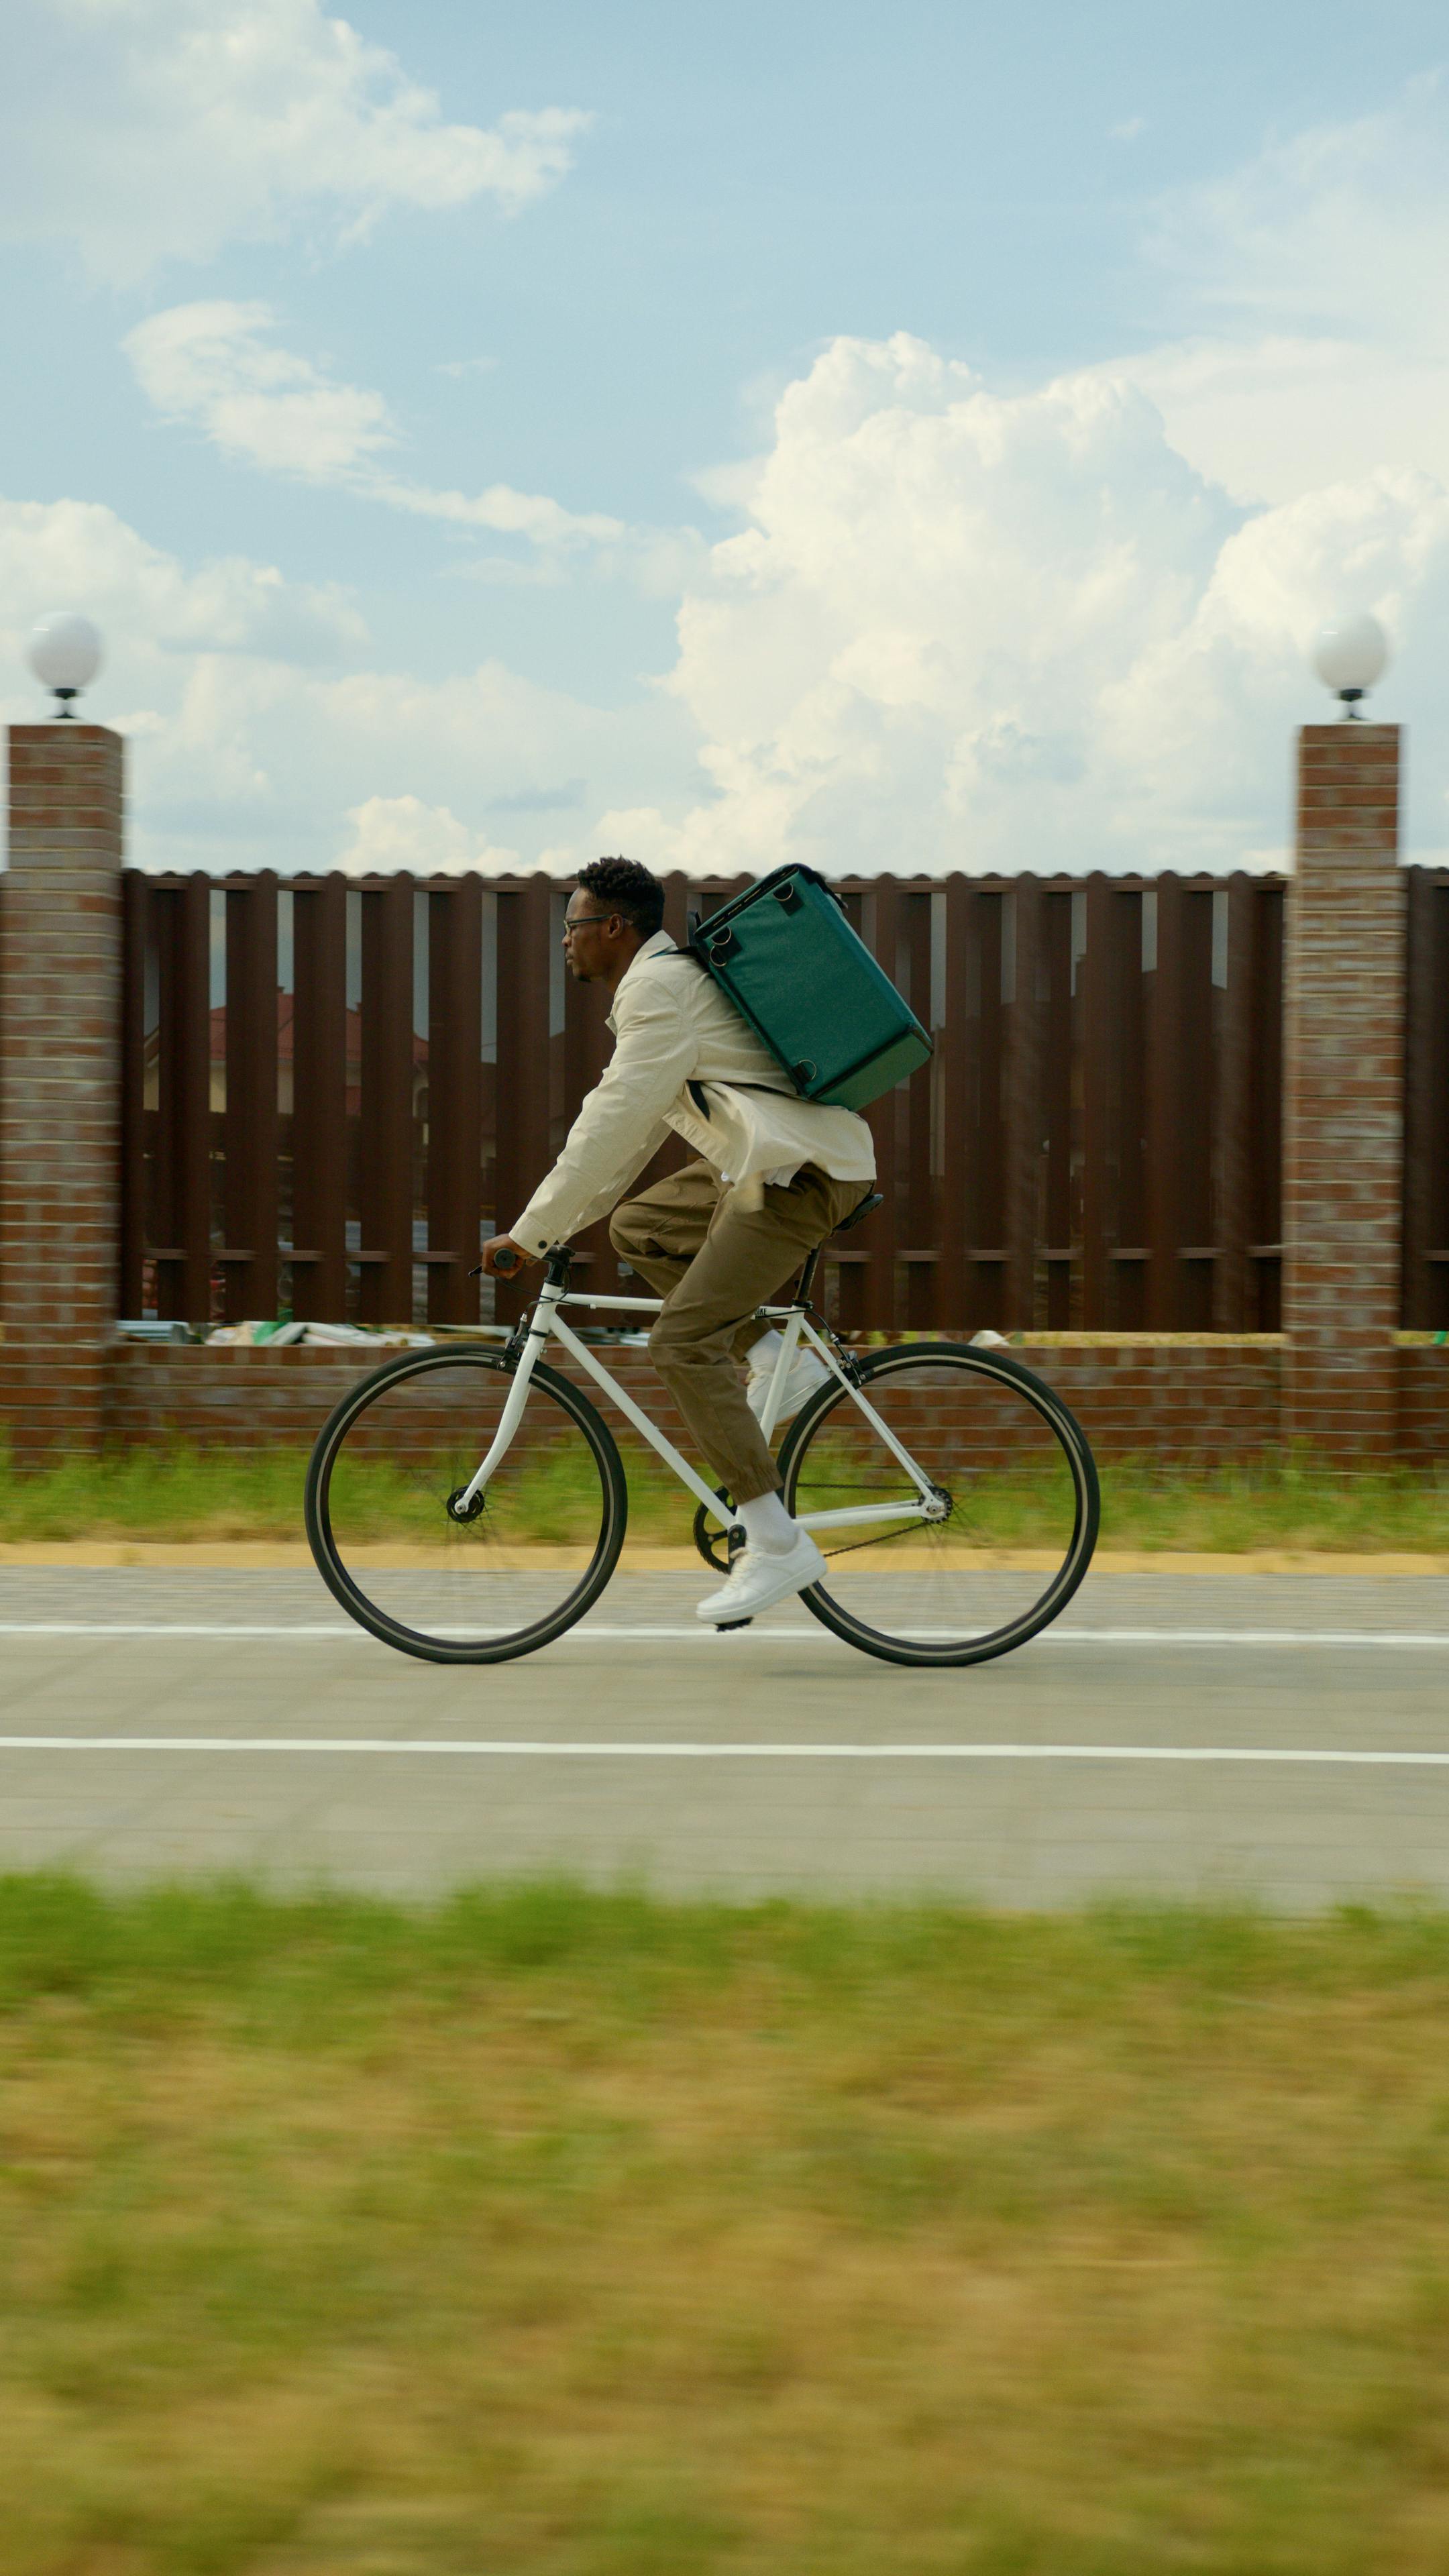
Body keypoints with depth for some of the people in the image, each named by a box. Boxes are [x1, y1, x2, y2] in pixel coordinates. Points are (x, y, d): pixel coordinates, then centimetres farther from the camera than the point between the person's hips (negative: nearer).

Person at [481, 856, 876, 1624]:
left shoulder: (659, 986, -12)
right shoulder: (661, 981, 21)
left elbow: (610, 1125, -17)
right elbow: (631, 1130, 25)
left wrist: (529, 1235, -14)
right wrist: (560, 1224, 23)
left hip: (804, 1171, -11)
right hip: (763, 1162, 11)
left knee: (682, 1341, -14)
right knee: (638, 1229, 19)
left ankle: (777, 1544, -15)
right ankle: (777, 1360, 12)